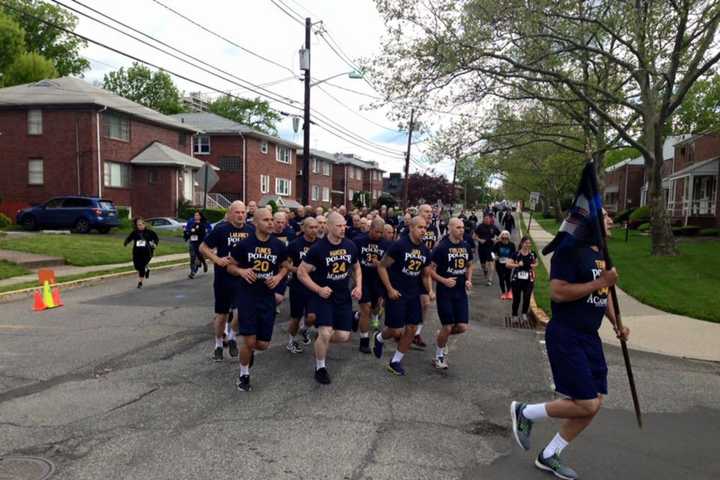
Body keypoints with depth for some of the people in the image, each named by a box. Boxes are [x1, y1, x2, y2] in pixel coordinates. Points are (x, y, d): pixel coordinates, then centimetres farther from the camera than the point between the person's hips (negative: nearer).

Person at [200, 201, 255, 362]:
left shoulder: (251, 230, 1)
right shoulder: (221, 229, -8)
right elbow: (203, 248, -2)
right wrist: (216, 259, -16)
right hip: (223, 278, -2)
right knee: (222, 314, 10)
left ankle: (232, 336, 21)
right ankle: (218, 344, 30)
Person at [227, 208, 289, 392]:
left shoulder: (279, 246, -1)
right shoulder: (244, 244, -7)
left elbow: (284, 267, 15)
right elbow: (230, 267, 3)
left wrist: (278, 277, -7)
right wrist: (242, 271, -18)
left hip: (267, 298, 3)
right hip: (247, 296, -3)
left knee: (263, 344, 5)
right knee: (249, 341, -8)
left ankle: (249, 350, 42)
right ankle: (243, 375, 19)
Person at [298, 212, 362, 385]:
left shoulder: (350, 246, -1)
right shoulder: (318, 248, -15)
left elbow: (356, 268, 15)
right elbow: (301, 272, -10)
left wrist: (358, 286, -1)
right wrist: (318, 289, -19)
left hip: (344, 297, 5)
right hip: (323, 296, -4)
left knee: (343, 336, 0)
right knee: (325, 333, -16)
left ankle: (321, 340, 34)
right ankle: (320, 368, 10)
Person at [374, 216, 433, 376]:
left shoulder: (425, 251, 5)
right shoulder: (399, 245, -15)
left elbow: (426, 275, 16)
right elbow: (381, 267, -12)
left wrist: (430, 291, -2)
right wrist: (390, 289, -16)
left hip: (413, 294, 6)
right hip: (396, 293, -6)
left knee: (411, 330, 6)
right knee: (397, 331, -4)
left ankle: (395, 362, 22)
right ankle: (379, 338, 31)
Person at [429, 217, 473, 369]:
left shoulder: (466, 247, 5)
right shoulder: (441, 247, -12)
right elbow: (431, 270, -10)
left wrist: (469, 280, 3)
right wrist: (443, 280, -23)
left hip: (461, 292, 5)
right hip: (445, 292, -5)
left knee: (462, 327, 1)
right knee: (448, 326, -2)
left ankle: (441, 337, 32)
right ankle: (439, 356, 22)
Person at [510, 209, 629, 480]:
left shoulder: (601, 254, 13)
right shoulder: (569, 251, -16)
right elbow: (558, 292, -25)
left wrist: (616, 323, 13)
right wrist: (600, 282, -22)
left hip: (590, 337, 10)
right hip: (565, 337, -9)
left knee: (594, 404, 10)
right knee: (586, 404, -10)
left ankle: (549, 456, 25)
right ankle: (525, 412, 13)